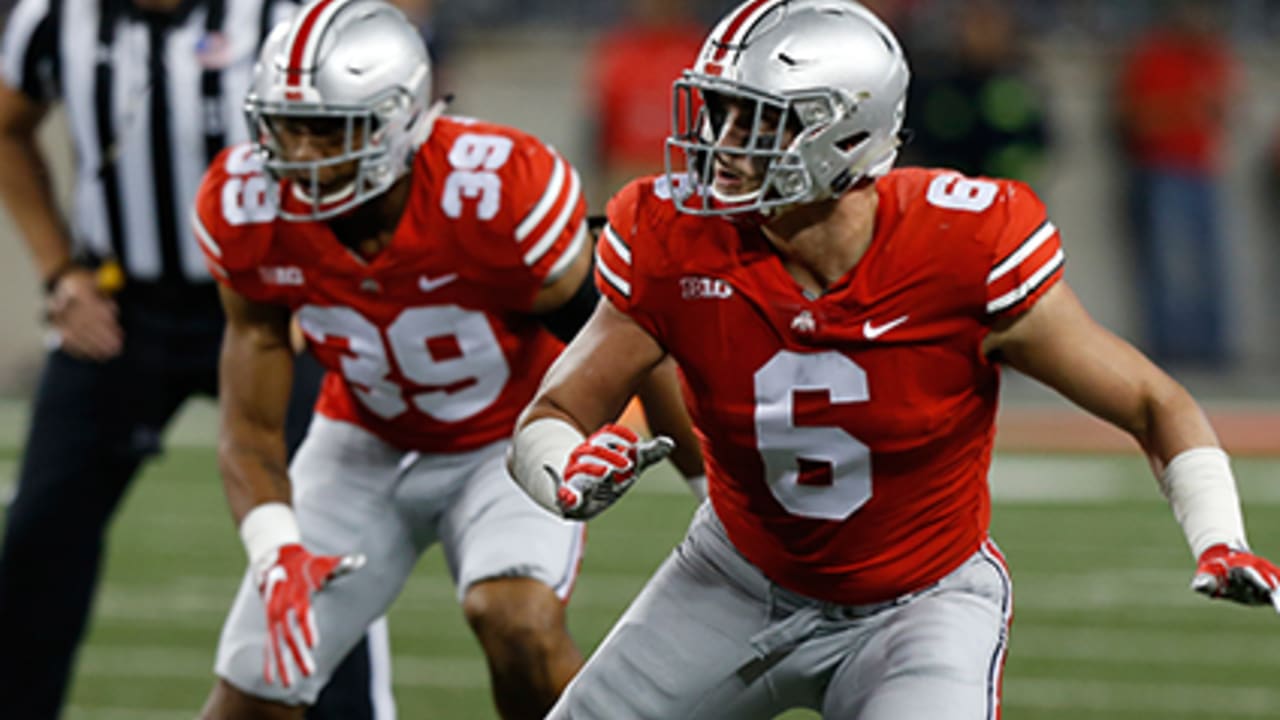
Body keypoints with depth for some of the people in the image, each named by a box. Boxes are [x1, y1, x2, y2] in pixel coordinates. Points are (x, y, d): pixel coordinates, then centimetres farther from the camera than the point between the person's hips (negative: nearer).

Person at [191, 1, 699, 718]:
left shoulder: (499, 195, -32)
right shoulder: (248, 211, -20)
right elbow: (252, 427, -11)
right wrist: (278, 552, -29)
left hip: (513, 439, -3)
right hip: (365, 440, 3)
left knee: (517, 622, -32)